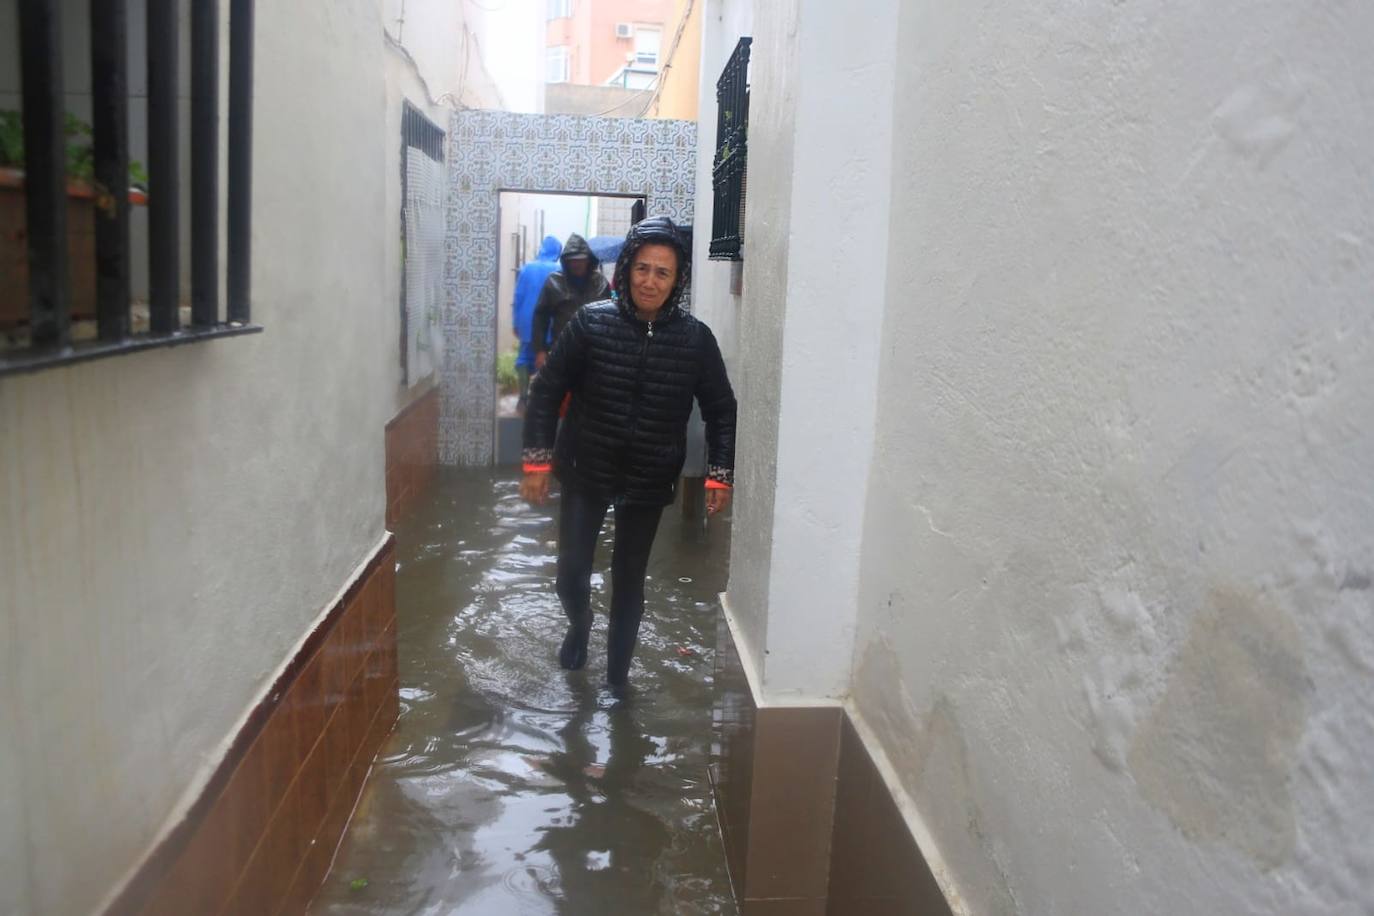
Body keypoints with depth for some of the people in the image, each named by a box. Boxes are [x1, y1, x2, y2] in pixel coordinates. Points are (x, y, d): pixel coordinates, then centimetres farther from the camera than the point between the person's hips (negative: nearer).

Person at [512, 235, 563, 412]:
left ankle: (523, 399, 5)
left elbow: (518, 298, 1)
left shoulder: (526, 268, 0)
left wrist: (516, 323, 8)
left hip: (527, 323, 2)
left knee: (525, 359, 10)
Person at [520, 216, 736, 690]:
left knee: (629, 579, 12)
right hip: (585, 472, 0)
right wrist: (537, 460, -10)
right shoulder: (591, 322, -12)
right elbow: (547, 390, -6)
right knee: (571, 571, 2)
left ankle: (617, 675, 32)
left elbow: (720, 410, 1)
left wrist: (720, 473, -5)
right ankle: (579, 626, 38)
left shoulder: (695, 339, -9)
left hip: (649, 481, 1)